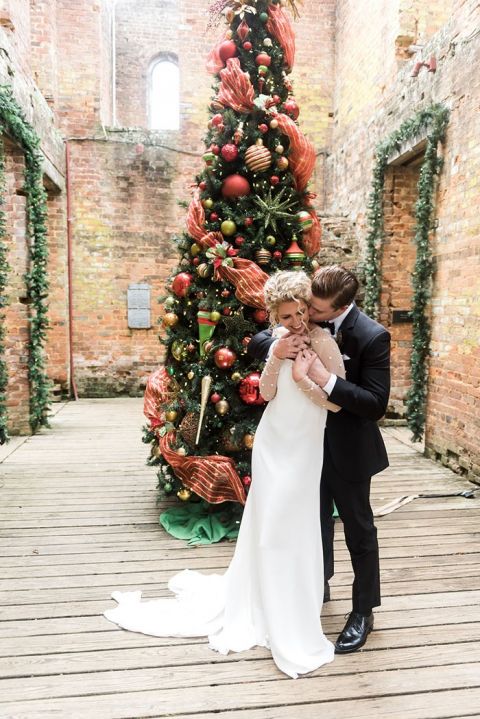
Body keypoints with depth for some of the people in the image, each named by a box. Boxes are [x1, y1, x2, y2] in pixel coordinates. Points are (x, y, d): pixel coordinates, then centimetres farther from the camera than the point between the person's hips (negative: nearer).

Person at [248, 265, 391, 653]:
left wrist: (328, 380, -36)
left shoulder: (373, 337, -23)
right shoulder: (307, 320, -9)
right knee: (317, 520, 22)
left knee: (358, 528, 12)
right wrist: (277, 347, -26)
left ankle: (363, 611, 31)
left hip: (348, 448, -5)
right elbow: (256, 342, -3)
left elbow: (376, 403, -23)